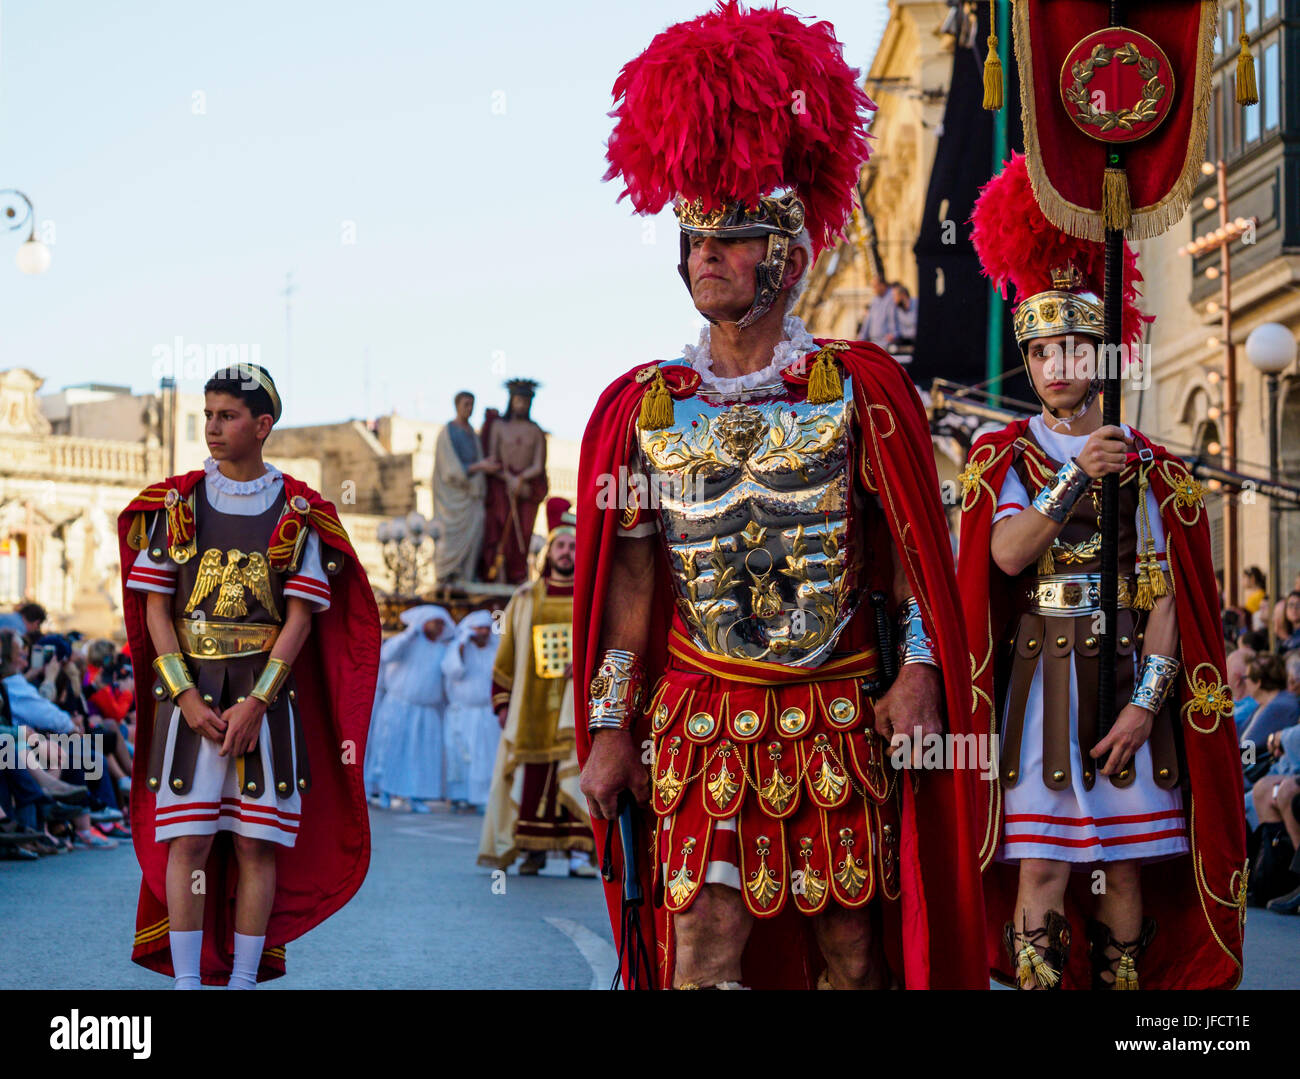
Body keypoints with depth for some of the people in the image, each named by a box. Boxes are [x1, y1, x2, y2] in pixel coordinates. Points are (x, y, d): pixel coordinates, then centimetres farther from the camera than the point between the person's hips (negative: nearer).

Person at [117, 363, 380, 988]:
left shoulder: (297, 512, 3)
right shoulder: (176, 503, 7)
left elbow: (301, 615, -1)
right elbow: (155, 607, 3)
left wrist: (256, 701, -12)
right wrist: (187, 698, -9)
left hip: (268, 695, 0)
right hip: (188, 692, 1)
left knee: (258, 845, 0)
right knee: (186, 841, -5)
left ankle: (244, 980, 6)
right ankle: (186, 981, 0)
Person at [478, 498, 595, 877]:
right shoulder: (524, 600, 14)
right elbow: (506, 655, 15)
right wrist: (502, 702, 6)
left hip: (579, 702, -2)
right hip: (532, 706, 2)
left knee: (577, 771, -13)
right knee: (531, 776, -4)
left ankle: (580, 850, -16)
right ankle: (532, 850, 2)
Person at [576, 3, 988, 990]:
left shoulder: (861, 388, 2)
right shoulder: (643, 408, 5)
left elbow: (916, 548, 3)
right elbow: (629, 578, 6)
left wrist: (919, 671, -8)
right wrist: (612, 728, 2)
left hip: (840, 718, 0)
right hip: (700, 715, 0)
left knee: (852, 946, 5)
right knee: (706, 942, -8)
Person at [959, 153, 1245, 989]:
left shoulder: (1150, 468, 7)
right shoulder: (1004, 458, 6)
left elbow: (1166, 598, 1)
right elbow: (1008, 555, -11)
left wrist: (1145, 702, -9)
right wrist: (1077, 475, -17)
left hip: (1129, 680, 1)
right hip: (1041, 677, -1)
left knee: (1127, 866, 3)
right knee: (1041, 866, -7)